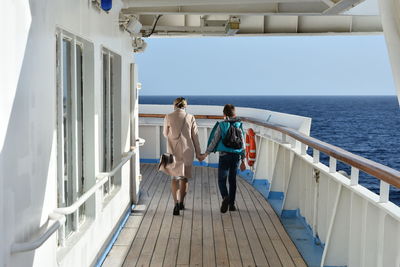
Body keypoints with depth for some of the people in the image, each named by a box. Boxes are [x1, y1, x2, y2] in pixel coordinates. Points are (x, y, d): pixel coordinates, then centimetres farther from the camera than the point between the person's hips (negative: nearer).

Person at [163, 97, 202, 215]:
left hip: (174, 150, -1)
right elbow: (195, 136, 1)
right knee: (184, 177, 15)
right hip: (187, 150, 1)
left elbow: (165, 134, 8)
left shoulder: (168, 117, -5)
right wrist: (198, 153, 8)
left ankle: (176, 203, -13)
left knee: (174, 177, 4)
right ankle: (181, 202, 23)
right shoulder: (190, 117, -3)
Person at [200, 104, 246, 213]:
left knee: (222, 180, 2)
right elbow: (242, 144, 5)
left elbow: (214, 141, -6)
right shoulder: (239, 126, 4)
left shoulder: (221, 125, -4)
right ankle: (231, 204, 17)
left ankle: (225, 197, -25)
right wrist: (243, 161, 11)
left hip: (224, 155, -3)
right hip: (236, 156, 3)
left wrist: (205, 154, 3)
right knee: (232, 180, 14)